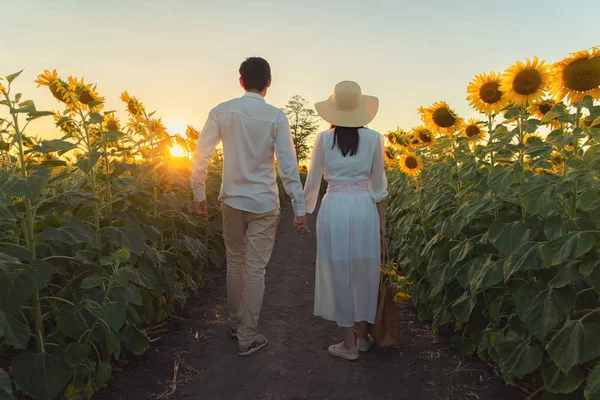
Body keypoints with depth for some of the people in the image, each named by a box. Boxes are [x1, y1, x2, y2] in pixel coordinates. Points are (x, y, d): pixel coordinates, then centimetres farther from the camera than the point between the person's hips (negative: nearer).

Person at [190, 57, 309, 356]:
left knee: (235, 262, 19)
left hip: (232, 200, 3)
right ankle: (248, 337, 13)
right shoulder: (276, 117, -8)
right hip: (263, 203, -3)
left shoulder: (221, 112, -1)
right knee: (255, 269, 4)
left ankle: (235, 323, 34)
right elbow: (288, 166, -11)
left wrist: (199, 195, 10)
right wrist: (299, 209, -8)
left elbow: (200, 156, -1)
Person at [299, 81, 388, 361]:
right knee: (364, 272, 15)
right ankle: (364, 337, 29)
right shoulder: (373, 139, 1)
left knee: (339, 274, 7)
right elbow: (378, 185, 3)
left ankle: (349, 344, 16)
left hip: (333, 209, -1)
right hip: (364, 209, 2)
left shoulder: (324, 139, 0)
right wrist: (382, 219, 11)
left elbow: (312, 182, 2)